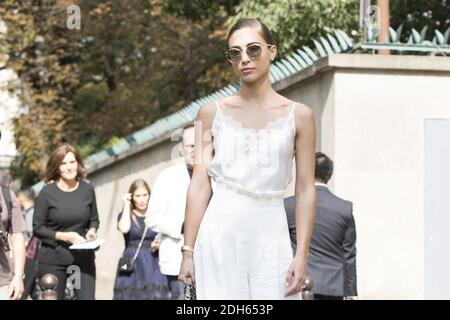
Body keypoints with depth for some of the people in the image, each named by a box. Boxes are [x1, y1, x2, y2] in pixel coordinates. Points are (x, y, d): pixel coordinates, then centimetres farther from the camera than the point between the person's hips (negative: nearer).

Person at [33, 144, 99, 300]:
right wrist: (63, 236, -17)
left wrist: (92, 231, -8)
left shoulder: (87, 189, 2)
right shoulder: (48, 192, -9)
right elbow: (37, 228, -6)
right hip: (53, 260, -2)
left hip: (84, 257, 2)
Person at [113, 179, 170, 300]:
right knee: (130, 294, -7)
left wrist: (160, 244, -9)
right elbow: (124, 228, -16)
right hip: (131, 265, -1)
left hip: (153, 264, 1)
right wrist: (127, 205, -5)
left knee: (155, 295, -13)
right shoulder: (126, 215, 7)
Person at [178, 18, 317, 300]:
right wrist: (188, 251, 0)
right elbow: (200, 185, 3)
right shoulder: (212, 113, 5)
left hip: (270, 237, 0)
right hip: (219, 236, 0)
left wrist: (302, 255, -5)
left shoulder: (299, 116, 4)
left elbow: (306, 191, 2)